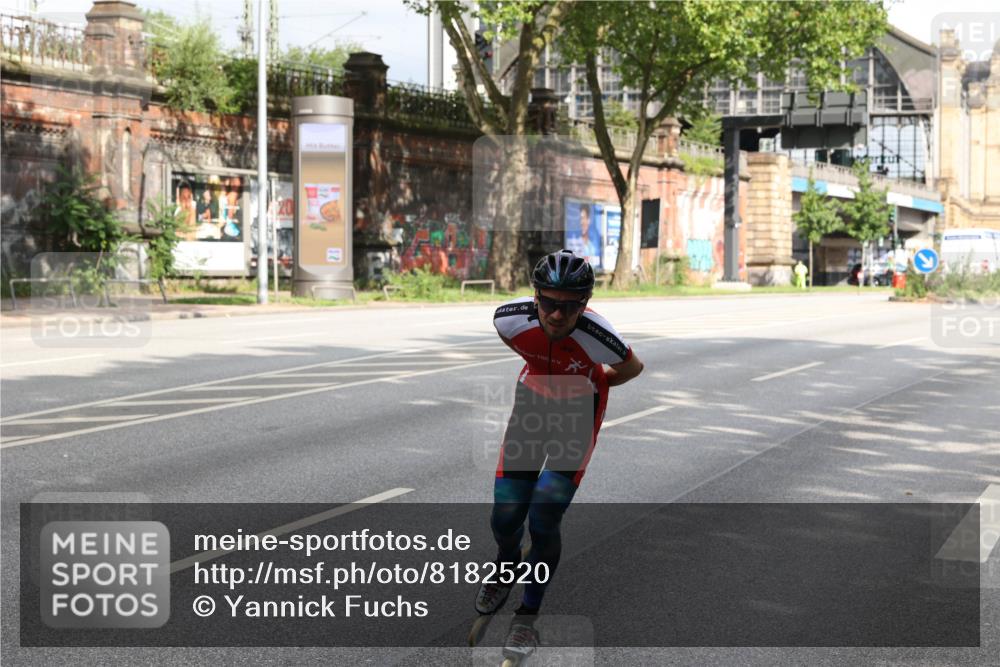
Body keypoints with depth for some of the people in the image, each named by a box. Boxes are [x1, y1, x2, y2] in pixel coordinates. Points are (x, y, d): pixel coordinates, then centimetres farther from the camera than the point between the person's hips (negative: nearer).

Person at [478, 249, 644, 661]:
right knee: (505, 516, 1)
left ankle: (528, 614, 12)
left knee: (543, 520, -12)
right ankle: (506, 571, 38)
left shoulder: (598, 338, -35)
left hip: (578, 409, -3)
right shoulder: (510, 318, -27)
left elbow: (632, 369, -11)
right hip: (533, 396, 3)